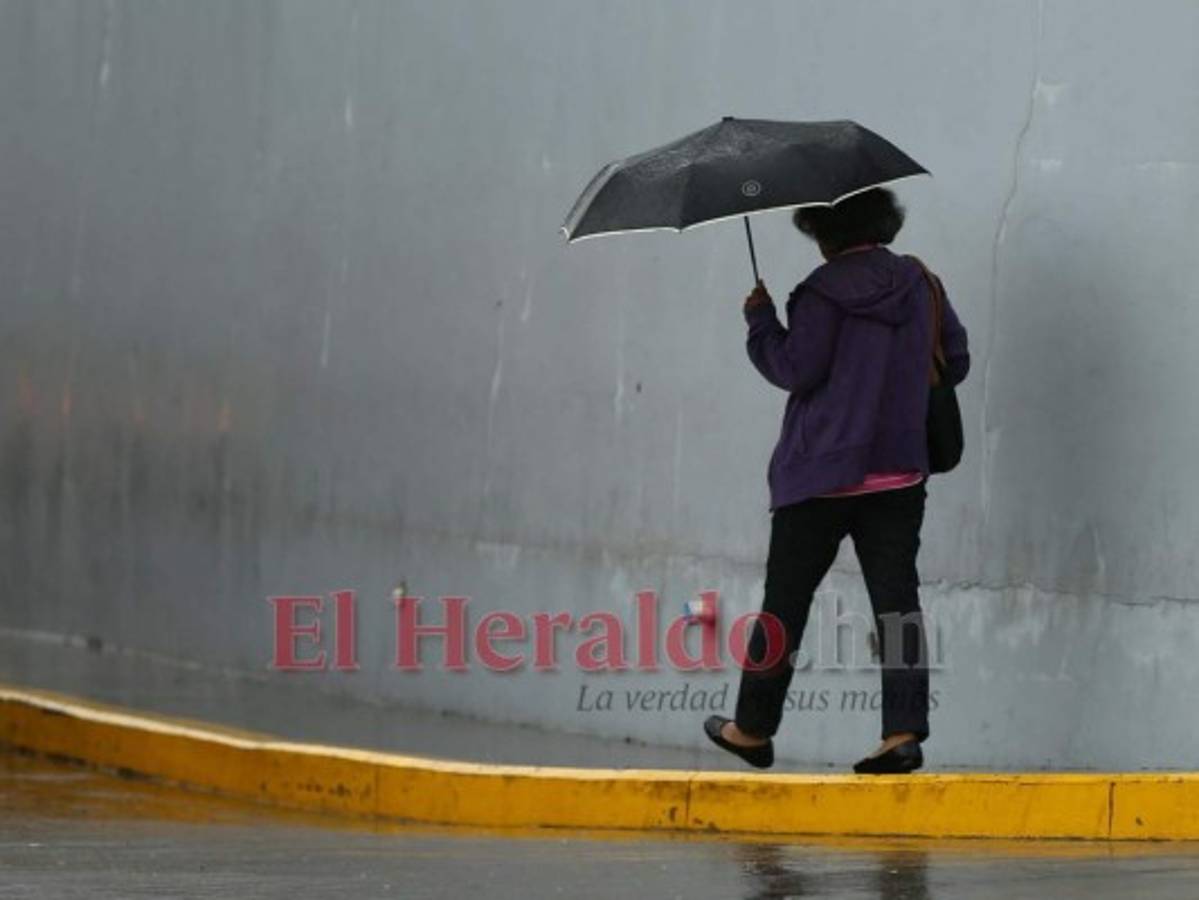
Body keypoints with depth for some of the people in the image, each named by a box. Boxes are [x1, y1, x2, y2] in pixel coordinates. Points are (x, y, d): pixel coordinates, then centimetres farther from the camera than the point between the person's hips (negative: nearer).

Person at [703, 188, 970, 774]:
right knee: (895, 597, 0)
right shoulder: (918, 283, 6)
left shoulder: (825, 292, -11)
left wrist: (761, 319, 0)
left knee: (785, 600, 6)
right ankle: (904, 730, -12)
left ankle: (753, 729, 15)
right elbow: (954, 364, 11)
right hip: (899, 471, 4)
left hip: (822, 474, -4)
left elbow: (795, 369, -13)